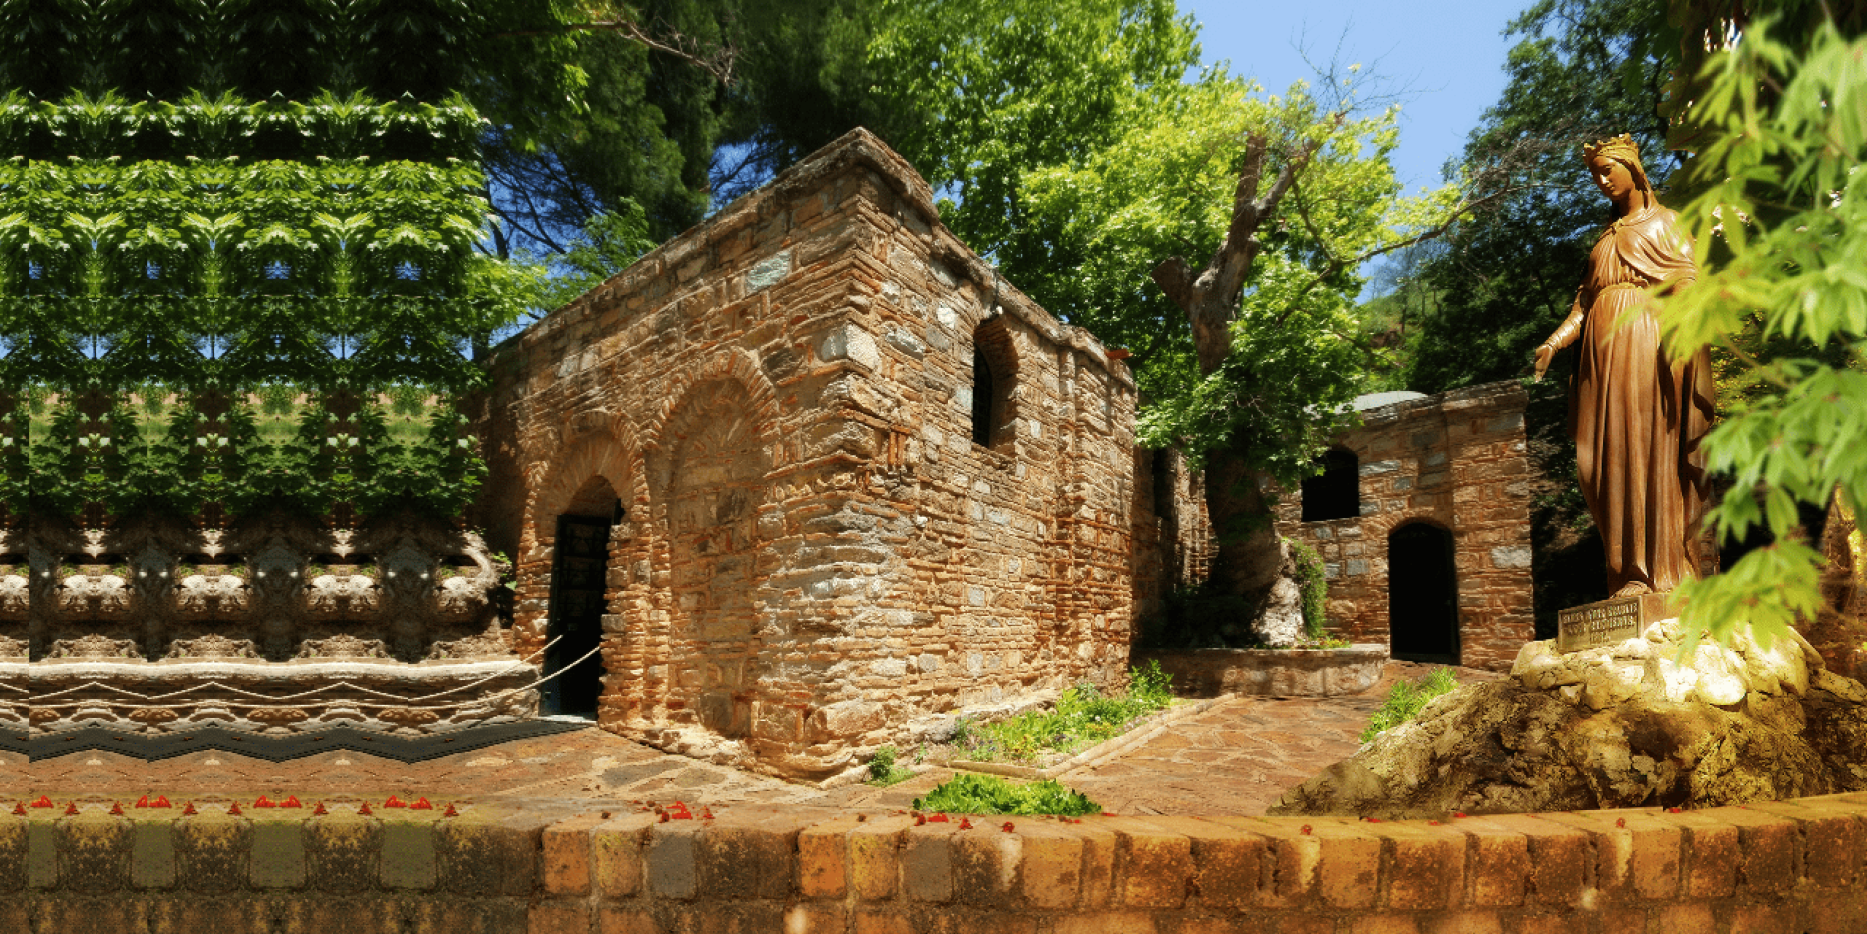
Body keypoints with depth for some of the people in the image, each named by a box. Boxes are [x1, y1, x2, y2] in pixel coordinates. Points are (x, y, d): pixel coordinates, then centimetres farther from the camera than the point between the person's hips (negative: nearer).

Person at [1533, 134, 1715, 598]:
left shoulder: (1664, 222, 11)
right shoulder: (1605, 238, 26)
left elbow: (1687, 281, -4)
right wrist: (1552, 343, 3)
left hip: (1645, 340, -5)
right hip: (1603, 349, 6)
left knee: (1648, 450, -11)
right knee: (1607, 459, -2)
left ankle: (1657, 570, -9)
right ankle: (1629, 570, 0)